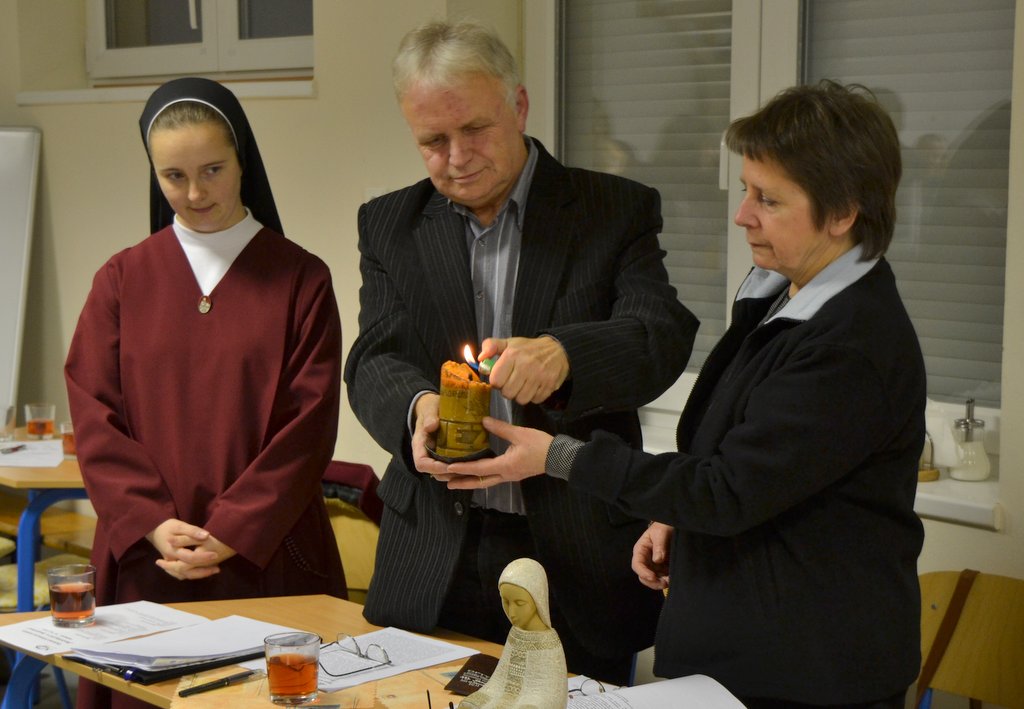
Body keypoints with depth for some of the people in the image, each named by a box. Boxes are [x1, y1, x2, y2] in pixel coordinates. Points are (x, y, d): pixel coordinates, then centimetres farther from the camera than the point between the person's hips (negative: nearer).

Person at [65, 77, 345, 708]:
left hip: (267, 554, -1)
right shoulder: (123, 281, 7)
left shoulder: (300, 279, 1)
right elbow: (95, 416, 2)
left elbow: (309, 424, -5)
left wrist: (231, 531, -12)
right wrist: (151, 522, -11)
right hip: (146, 559, 2)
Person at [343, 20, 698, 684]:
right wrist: (418, 405, -24)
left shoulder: (617, 211, 0)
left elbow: (663, 335, -13)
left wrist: (563, 353, -34)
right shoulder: (389, 224, 8)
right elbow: (373, 363, 0)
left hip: (580, 561, -2)